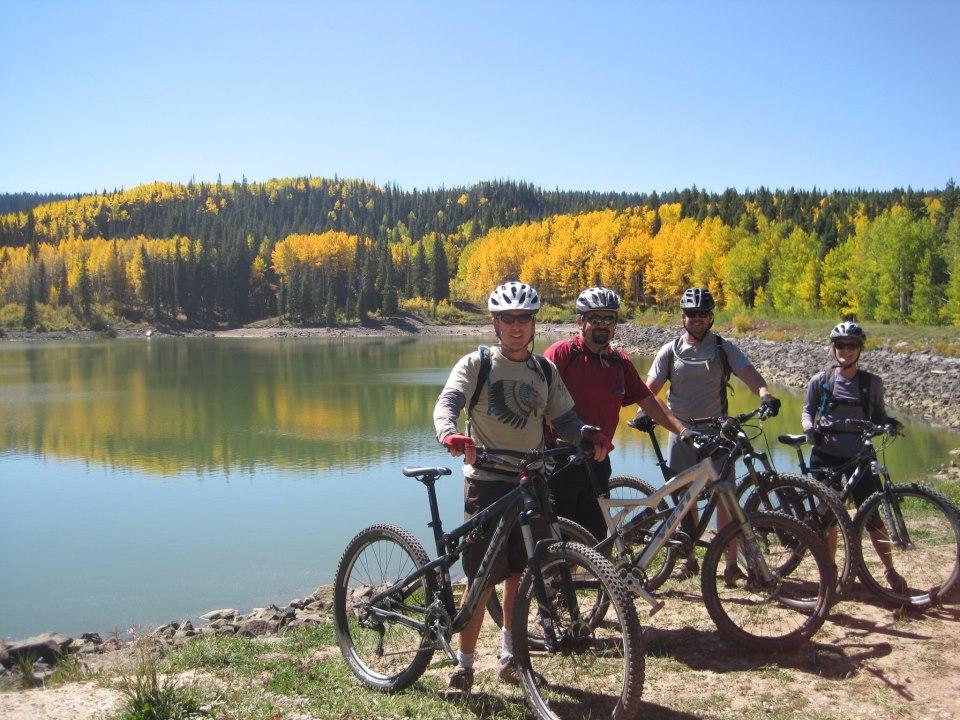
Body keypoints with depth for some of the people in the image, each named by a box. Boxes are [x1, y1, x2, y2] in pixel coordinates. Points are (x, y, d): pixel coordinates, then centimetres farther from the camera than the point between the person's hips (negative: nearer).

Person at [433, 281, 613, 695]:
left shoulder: (545, 370, 9)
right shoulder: (476, 364, -4)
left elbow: (562, 417, 9)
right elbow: (447, 402, -19)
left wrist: (588, 434, -12)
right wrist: (448, 433, -41)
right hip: (488, 480, -4)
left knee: (519, 573, 12)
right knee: (483, 578, -5)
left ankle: (509, 653, 27)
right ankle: (464, 663, 9)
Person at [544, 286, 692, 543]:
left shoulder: (619, 362, 10)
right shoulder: (561, 353, -9)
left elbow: (647, 401, 15)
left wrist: (683, 430, 7)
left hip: (597, 463, 6)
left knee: (596, 539, 13)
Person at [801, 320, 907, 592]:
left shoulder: (872, 383, 3)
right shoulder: (820, 380, 1)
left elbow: (878, 415, 10)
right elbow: (808, 411, 7)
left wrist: (889, 423, -12)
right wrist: (810, 428, -14)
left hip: (859, 457, 0)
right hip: (825, 456, 0)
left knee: (872, 517, 0)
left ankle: (890, 570, 16)